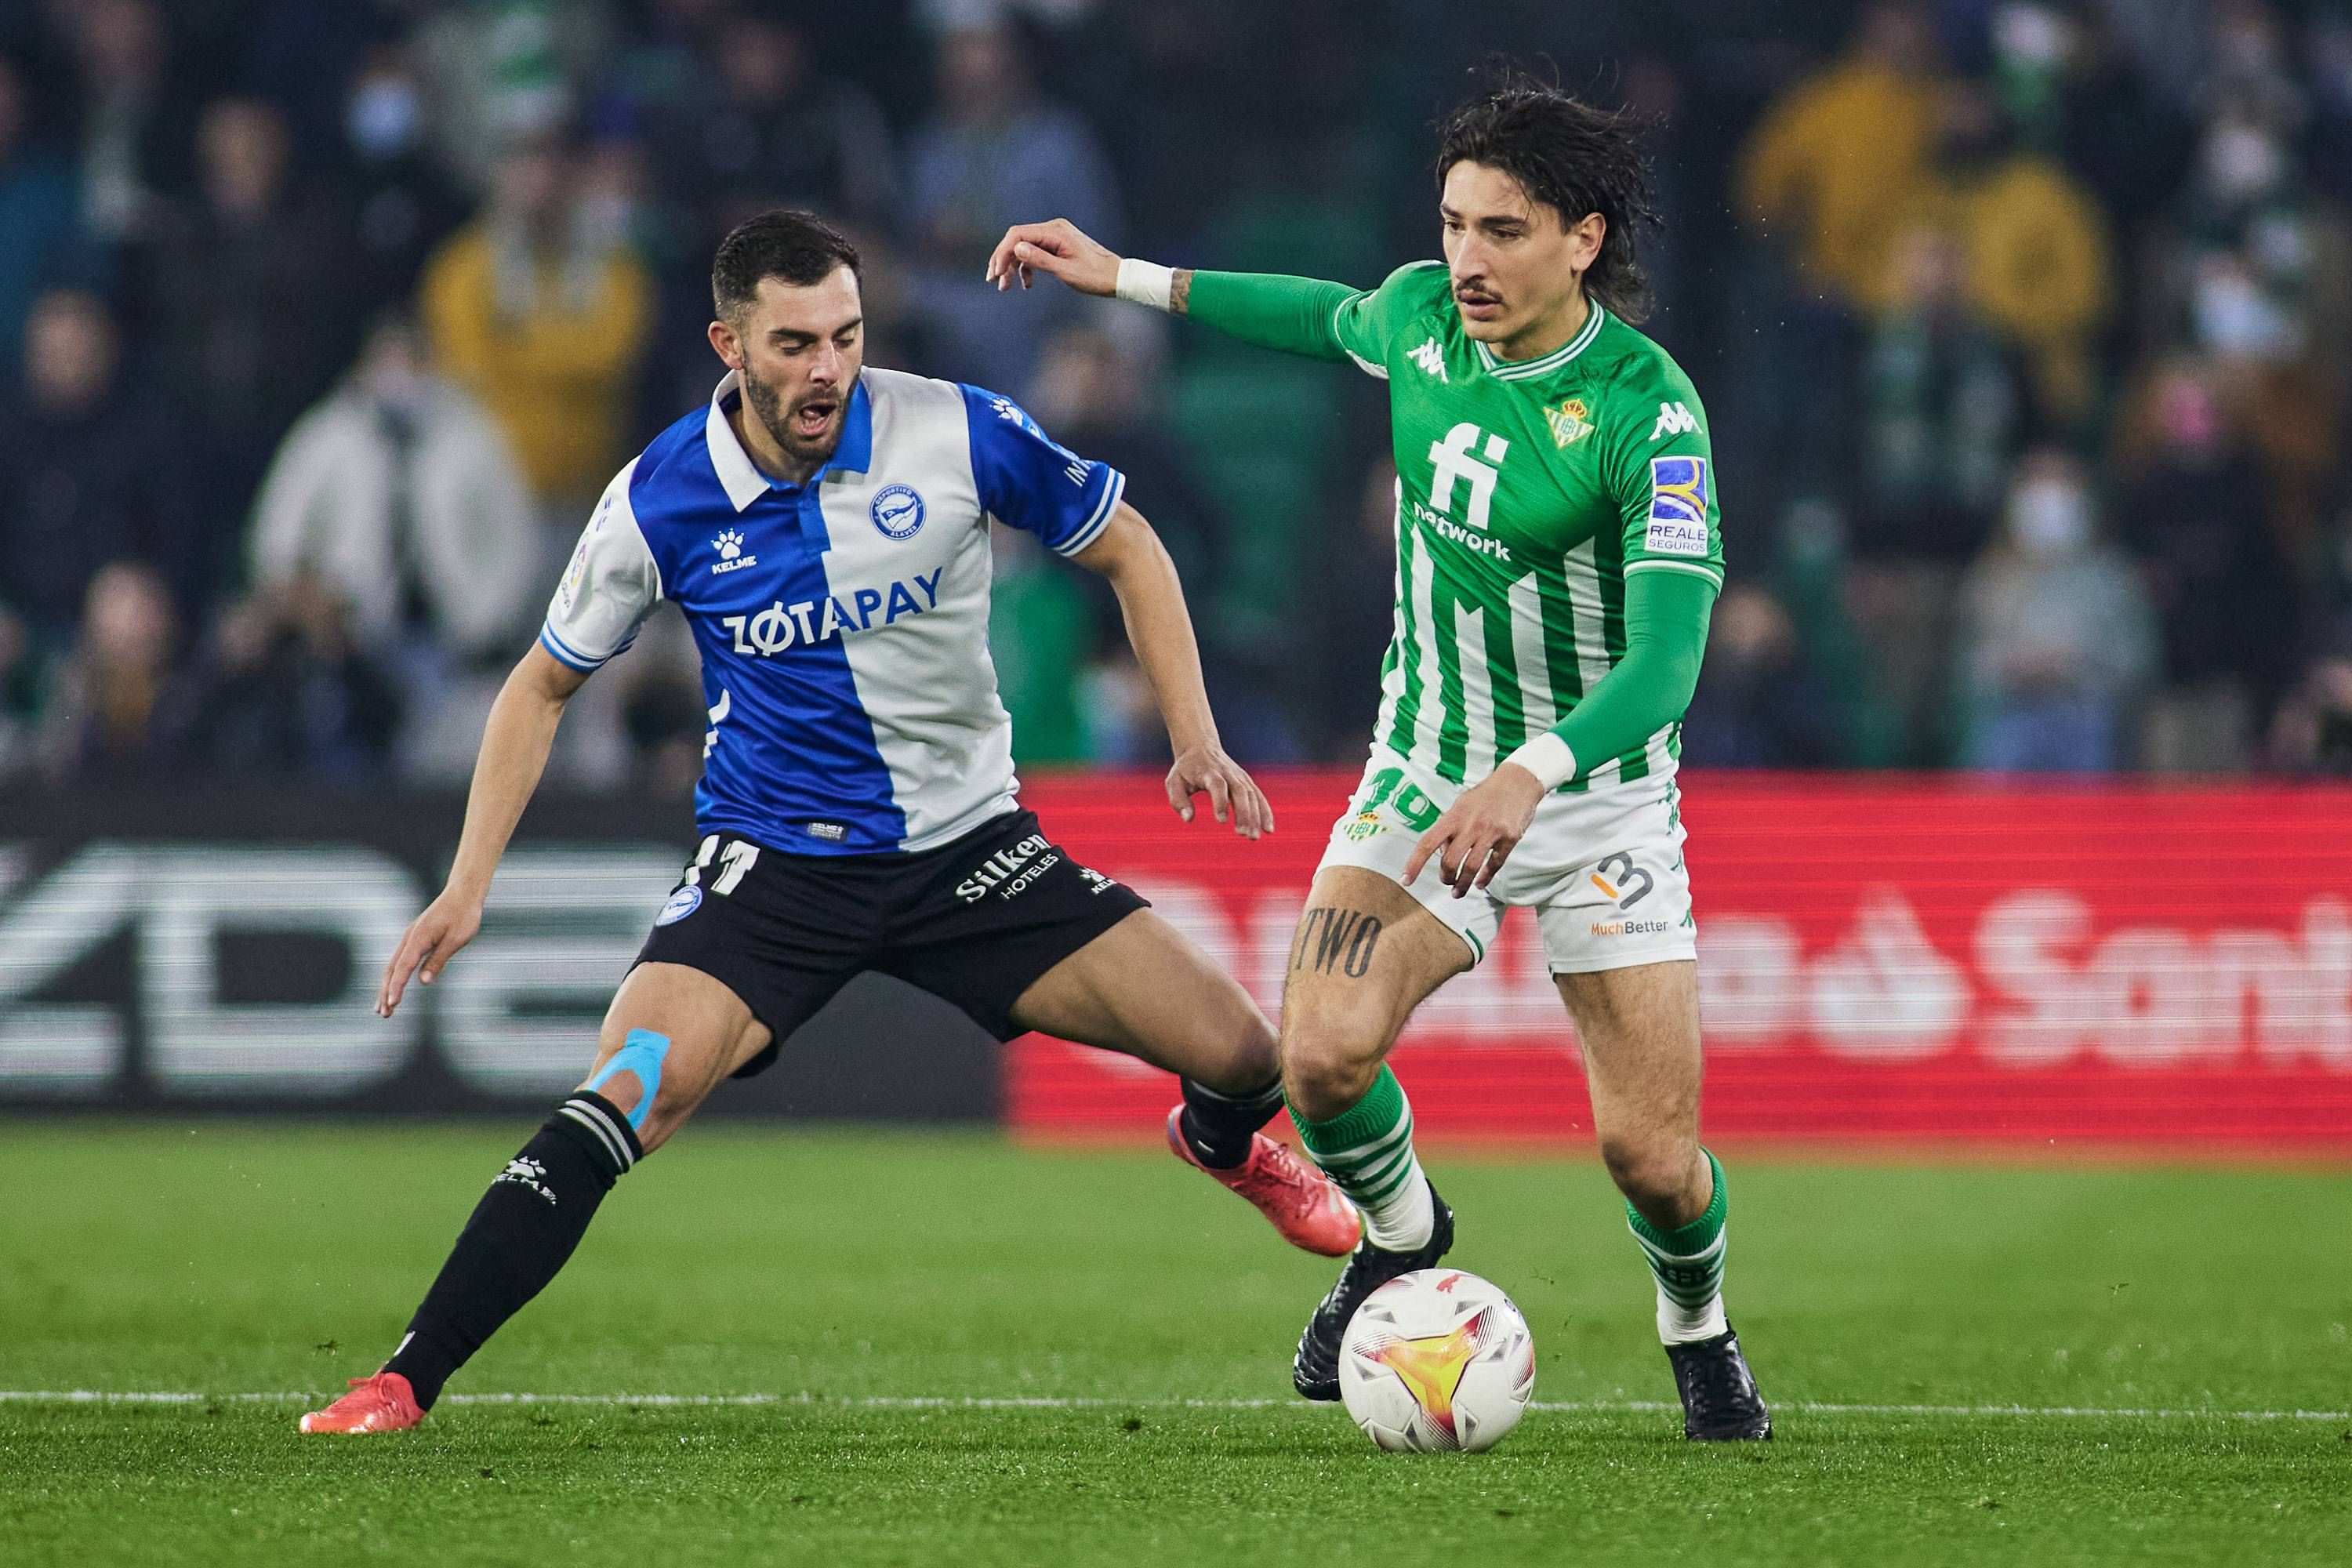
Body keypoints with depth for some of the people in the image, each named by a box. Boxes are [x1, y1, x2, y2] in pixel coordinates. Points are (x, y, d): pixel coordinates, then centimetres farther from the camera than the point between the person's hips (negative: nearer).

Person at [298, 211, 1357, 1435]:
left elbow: (1125, 549, 4)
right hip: (773, 864, -1)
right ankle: (402, 1387, -19)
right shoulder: (661, 500, -12)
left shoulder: (957, 432, -13)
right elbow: (546, 685, 4)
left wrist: (1195, 738, -5)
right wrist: (469, 885, -4)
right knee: (621, 1104, -25)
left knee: (1236, 1053, -6)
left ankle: (1224, 1143, 34)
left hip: (968, 845, 1)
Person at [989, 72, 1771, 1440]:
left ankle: (1698, 1328, 29)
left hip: (1598, 789, -4)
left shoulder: (1648, 409, -23)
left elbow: (1667, 658, -32)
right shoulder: (1422, 314, -6)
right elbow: (1336, 319, 21)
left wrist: (1528, 778, -48)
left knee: (1654, 1157, -8)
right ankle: (1401, 1238, 14)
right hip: (1425, 767, 4)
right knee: (1322, 1051, -20)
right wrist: (1127, 278, 24)